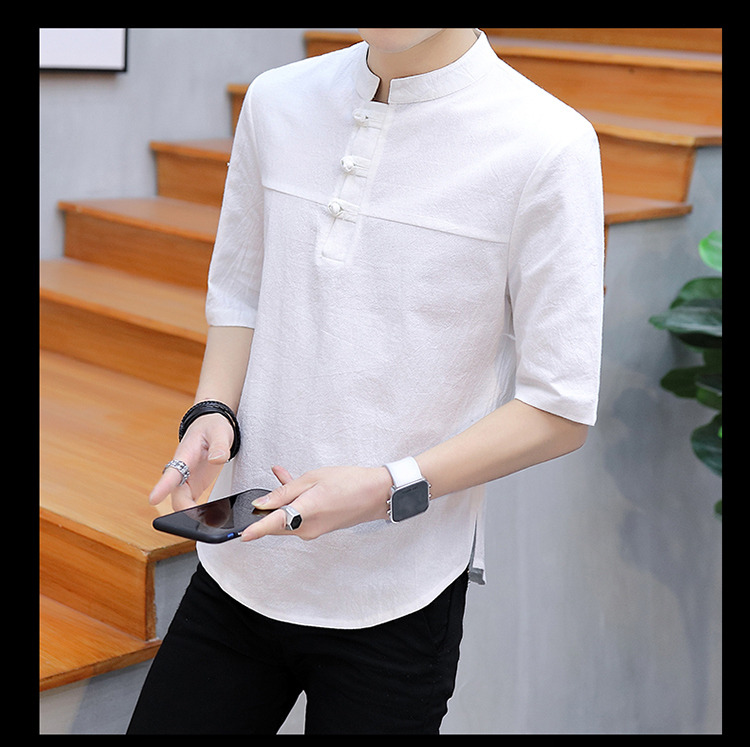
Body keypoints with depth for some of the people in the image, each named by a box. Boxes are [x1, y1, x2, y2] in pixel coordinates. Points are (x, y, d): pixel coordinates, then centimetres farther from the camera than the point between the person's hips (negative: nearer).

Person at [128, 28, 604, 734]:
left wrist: (392, 488, -20)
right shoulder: (276, 101, 2)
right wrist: (212, 415, -3)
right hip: (241, 563, 5)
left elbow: (560, 410, -10)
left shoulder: (547, 145, -13)